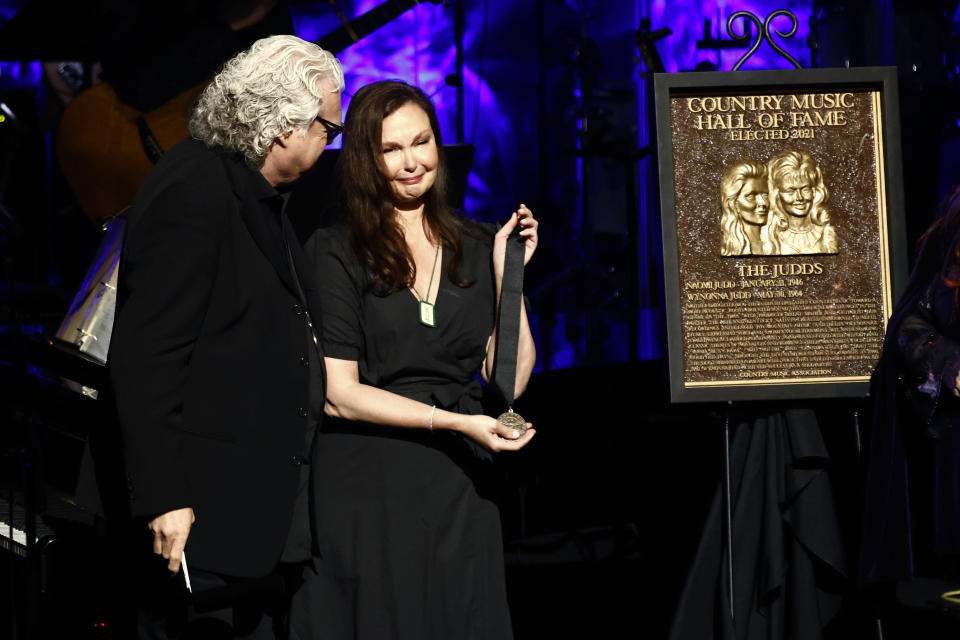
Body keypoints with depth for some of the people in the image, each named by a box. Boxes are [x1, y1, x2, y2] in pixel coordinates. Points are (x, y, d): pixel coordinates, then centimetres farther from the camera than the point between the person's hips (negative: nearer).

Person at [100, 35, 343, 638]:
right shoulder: (193, 192, -17)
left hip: (262, 506, 10)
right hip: (205, 515, -10)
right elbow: (146, 356, -21)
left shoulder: (256, 197, 14)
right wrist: (165, 499, -23)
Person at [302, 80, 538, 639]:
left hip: (460, 489, 4)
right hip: (366, 486, -3)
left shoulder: (475, 248, 10)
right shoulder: (335, 253, -2)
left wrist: (507, 274, -2)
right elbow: (338, 394, -8)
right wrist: (456, 421, -13)